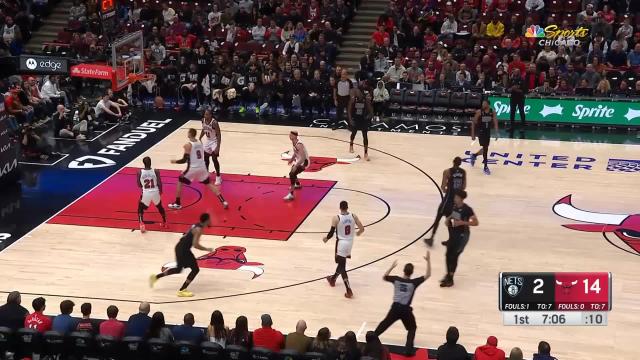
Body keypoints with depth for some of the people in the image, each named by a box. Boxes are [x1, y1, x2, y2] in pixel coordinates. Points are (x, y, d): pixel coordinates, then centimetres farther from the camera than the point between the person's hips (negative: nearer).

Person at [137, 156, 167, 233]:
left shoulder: (139, 172, -7)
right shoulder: (156, 171, -8)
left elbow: (139, 185, 1)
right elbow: (159, 183, -8)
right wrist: (160, 191, 12)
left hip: (146, 193, -1)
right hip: (155, 192, 1)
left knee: (140, 209, 20)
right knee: (160, 207, 30)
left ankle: (142, 224, 0)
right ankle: (164, 222, 40)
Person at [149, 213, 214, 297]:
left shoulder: (196, 226, 10)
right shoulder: (199, 229, -19)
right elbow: (195, 245, -26)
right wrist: (207, 249, -15)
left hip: (180, 247, 9)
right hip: (184, 249, -9)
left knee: (178, 269, 25)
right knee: (195, 269, -3)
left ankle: (155, 277, 29)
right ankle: (181, 291, -1)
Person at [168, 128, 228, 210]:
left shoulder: (188, 145, -15)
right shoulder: (200, 142, 6)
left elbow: (184, 160, -15)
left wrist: (175, 161, 2)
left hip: (192, 168, -6)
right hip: (202, 167, 6)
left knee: (180, 182, 13)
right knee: (208, 184, 18)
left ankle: (177, 204, 14)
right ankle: (223, 202, 10)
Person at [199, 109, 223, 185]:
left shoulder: (214, 123, -29)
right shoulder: (203, 120, -8)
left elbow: (219, 135, -26)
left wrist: (218, 147, -30)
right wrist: (199, 139, 11)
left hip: (214, 141, -7)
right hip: (207, 140, 7)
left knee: (214, 159, -9)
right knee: (205, 158, 13)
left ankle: (218, 177, 3)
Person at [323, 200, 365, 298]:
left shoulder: (336, 218, -16)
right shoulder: (353, 216, -5)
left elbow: (331, 233, -13)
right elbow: (362, 228, -2)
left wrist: (326, 238, 9)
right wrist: (358, 233, 22)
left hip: (341, 243, -5)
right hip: (350, 242, 5)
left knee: (342, 266, -2)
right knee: (342, 262, 27)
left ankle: (349, 291, -11)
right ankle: (333, 278, 49)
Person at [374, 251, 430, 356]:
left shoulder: (396, 279, -4)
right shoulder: (414, 282, -12)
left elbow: (384, 277, 14)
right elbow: (427, 275, -7)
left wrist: (392, 267, 18)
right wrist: (428, 261, -6)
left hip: (395, 307, 3)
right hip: (406, 309, -3)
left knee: (384, 324, 22)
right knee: (412, 328, 17)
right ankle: (409, 349, 7)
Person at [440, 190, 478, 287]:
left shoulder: (467, 209, -22)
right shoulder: (454, 206, -1)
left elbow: (475, 222, -22)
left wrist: (462, 222, -30)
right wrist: (449, 218, -2)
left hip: (462, 235, -7)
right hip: (454, 233, 7)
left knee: (454, 256, -6)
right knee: (448, 254, 12)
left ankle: (450, 279, 3)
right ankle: (448, 274, 30)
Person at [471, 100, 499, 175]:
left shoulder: (492, 112, -5)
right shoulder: (479, 112, -15)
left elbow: (495, 123, -2)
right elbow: (474, 123, -9)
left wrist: (496, 133, -11)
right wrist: (473, 134, -11)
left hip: (488, 131, 5)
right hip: (480, 131, -5)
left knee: (485, 148, 13)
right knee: (485, 147, -10)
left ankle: (474, 155, 41)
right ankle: (486, 167, -2)